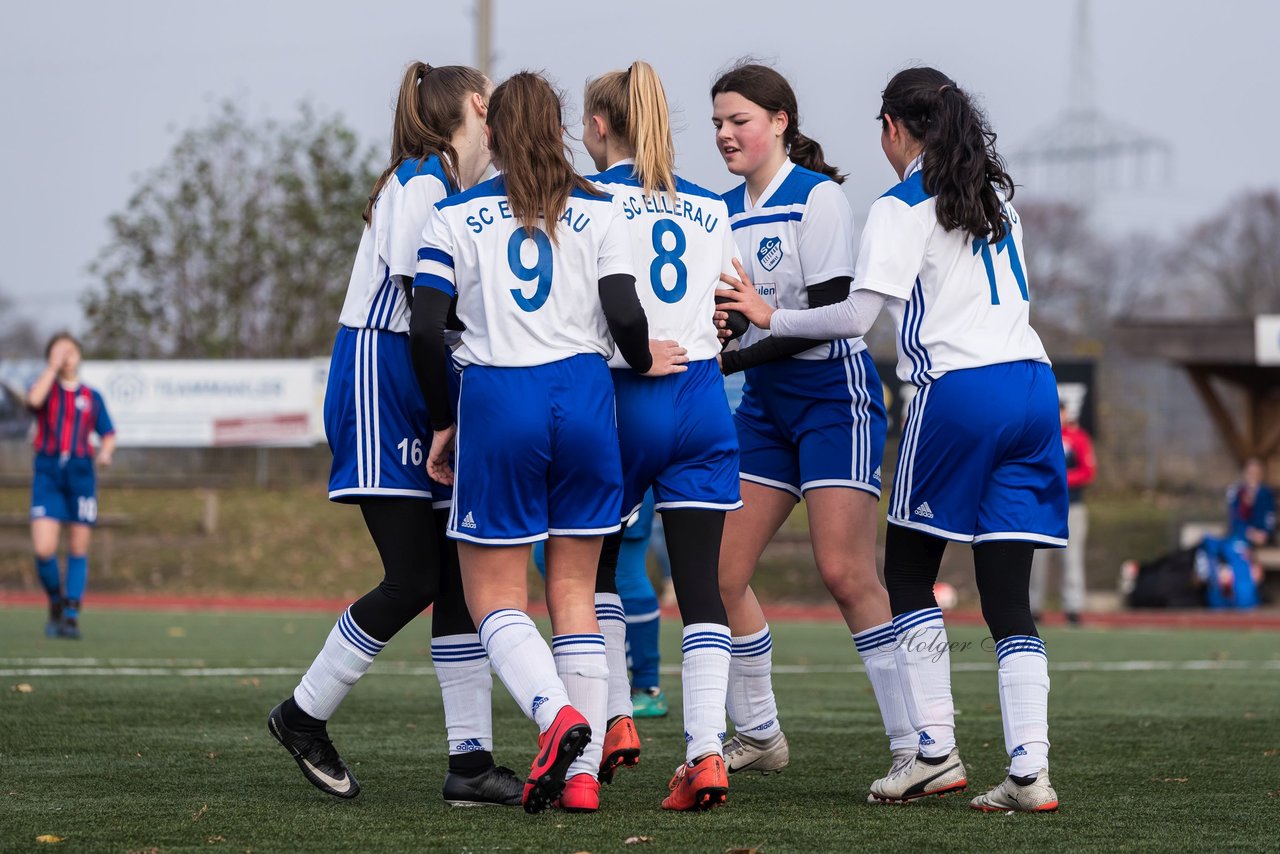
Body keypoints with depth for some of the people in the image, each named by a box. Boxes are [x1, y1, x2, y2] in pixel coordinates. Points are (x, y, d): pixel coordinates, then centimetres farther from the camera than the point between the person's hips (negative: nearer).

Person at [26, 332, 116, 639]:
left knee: (78, 550, 0)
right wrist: (53, 367, -10)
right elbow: (33, 400, -17)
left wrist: (105, 452, -9)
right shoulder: (46, 388, 7)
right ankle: (56, 603, 13)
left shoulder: (92, 397, 12)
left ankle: (71, 617, 5)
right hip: (48, 473, -1)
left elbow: (108, 435, 12)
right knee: (44, 550, -12)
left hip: (81, 473, 1)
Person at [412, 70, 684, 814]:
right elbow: (625, 317, -5)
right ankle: (583, 772, 3)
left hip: (497, 403, -2)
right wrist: (643, 361, 17)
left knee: (494, 597, 6)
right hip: (583, 400, 2)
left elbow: (426, 330, -3)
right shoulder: (597, 210, 5)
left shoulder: (455, 216, 4)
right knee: (576, 596, 10)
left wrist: (443, 422, 10)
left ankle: (557, 714, -22)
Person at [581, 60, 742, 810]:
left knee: (596, 561, 19)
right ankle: (707, 753, -12)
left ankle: (615, 720, 14)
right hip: (702, 398, 3)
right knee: (700, 581, -1)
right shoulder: (712, 210, 14)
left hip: (624, 401, -3)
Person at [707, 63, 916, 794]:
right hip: (766, 403, 8)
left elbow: (828, 315, -18)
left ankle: (916, 743, -10)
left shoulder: (818, 198, -12)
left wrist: (736, 357, -19)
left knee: (846, 573, -15)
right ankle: (760, 735, 16)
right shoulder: (727, 211, 10)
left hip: (834, 393, -7)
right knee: (720, 572, 2)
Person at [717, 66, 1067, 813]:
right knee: (1008, 596, 3)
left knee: (908, 572, 9)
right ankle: (1030, 772, -9)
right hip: (1032, 381, 6)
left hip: (959, 390, -6)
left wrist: (773, 318, 5)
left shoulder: (902, 207, -2)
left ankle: (936, 751, 2)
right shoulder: (997, 196, 19)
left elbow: (856, 316, -9)